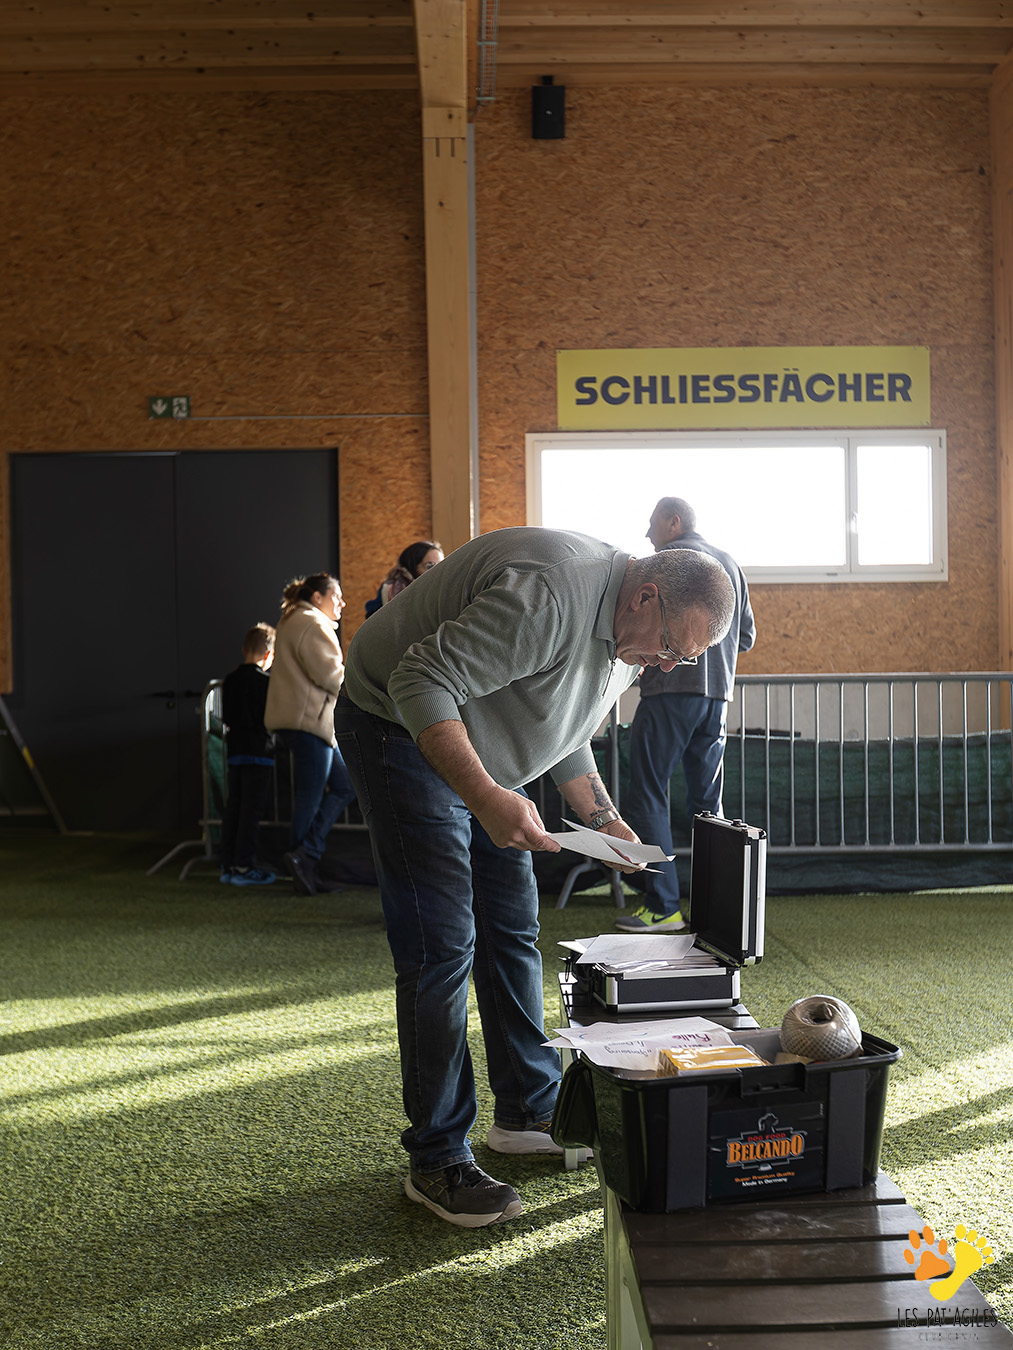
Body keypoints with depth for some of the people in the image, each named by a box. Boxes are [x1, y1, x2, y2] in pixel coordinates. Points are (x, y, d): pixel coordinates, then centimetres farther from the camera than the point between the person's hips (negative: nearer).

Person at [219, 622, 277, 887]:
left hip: (234, 751, 7)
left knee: (233, 807, 10)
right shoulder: (264, 681, -12)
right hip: (258, 750, -7)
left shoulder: (229, 680, 9)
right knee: (251, 809, -4)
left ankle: (228, 865, 14)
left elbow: (226, 717, 14)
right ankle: (243, 867, -4)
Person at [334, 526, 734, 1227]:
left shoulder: (629, 640, 2)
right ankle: (437, 1161, -1)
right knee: (442, 947, -11)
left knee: (513, 931, 11)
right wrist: (486, 798, -41)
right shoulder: (551, 594, -31)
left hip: (484, 757, 9)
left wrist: (603, 816, 3)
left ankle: (530, 1110, 25)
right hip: (403, 732, -9)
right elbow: (420, 682, -33)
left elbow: (565, 732, 16)